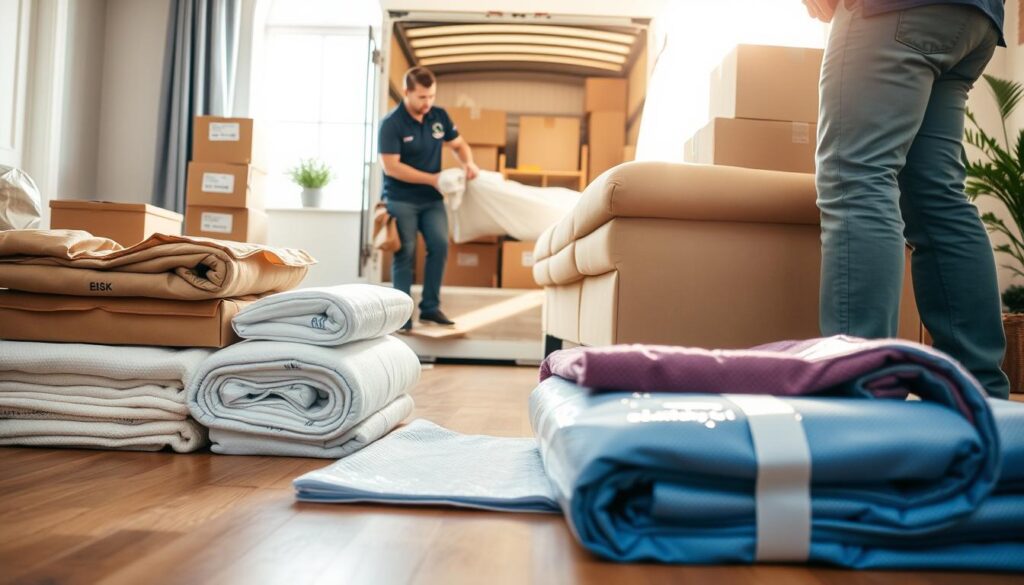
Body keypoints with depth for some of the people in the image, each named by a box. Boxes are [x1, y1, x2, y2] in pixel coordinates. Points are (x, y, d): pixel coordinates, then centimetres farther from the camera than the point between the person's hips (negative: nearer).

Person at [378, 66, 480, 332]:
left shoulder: (439, 116, 1)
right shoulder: (391, 123, -15)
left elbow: (458, 144, 13)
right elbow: (391, 167, -19)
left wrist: (468, 163, -10)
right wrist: (431, 178, -21)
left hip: (432, 199, 5)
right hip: (400, 200, -5)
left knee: (440, 245, -5)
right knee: (405, 254, -4)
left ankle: (430, 307, 6)